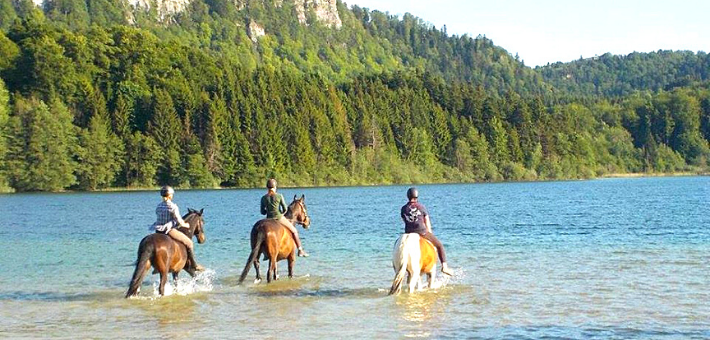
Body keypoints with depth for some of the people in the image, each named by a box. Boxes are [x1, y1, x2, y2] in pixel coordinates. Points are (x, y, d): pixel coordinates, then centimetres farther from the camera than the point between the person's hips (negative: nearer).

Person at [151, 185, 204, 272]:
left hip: (158, 231, 8)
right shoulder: (173, 206, -12)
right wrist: (185, 225, 8)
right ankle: (193, 265, 4)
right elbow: (179, 221, -13)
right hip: (169, 230, -8)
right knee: (189, 242, 3)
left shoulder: (159, 206, 9)